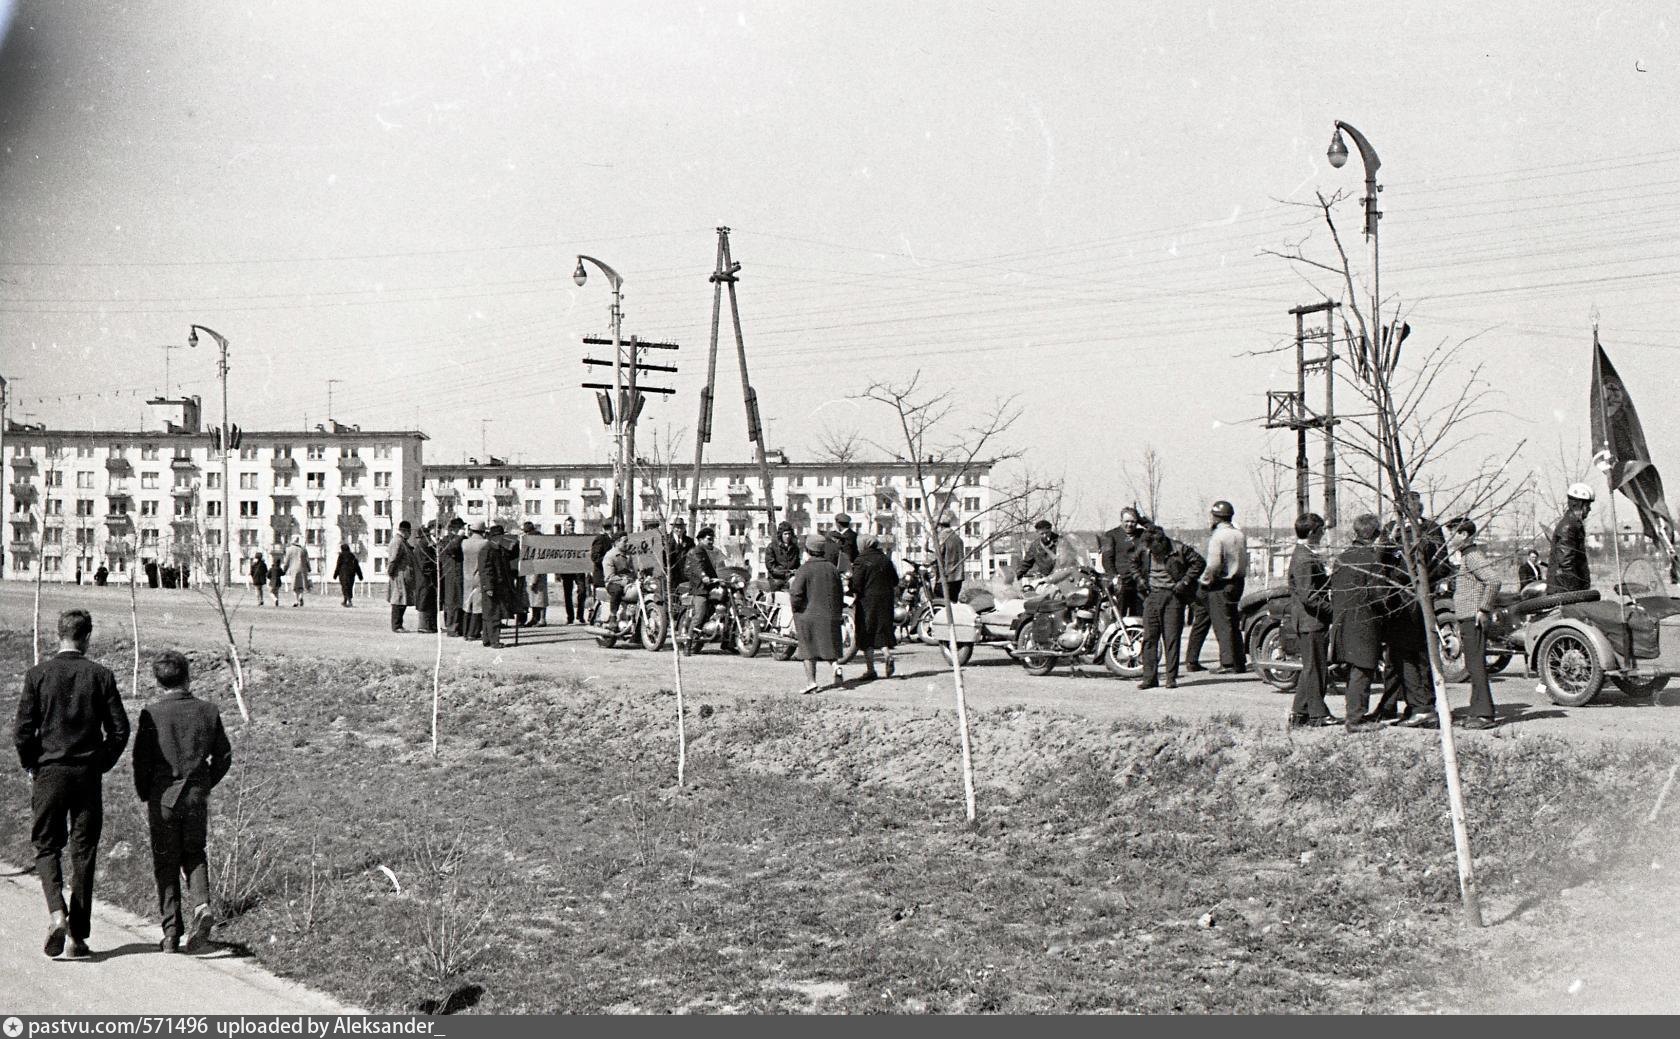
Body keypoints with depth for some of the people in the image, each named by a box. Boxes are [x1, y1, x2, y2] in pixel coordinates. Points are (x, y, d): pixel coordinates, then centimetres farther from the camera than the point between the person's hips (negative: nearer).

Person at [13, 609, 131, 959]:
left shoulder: (38, 674, -3)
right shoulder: (101, 675, -2)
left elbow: (23, 730, -5)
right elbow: (119, 730, -3)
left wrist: (31, 766, 10)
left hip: (49, 772, 0)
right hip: (88, 774, 0)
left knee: (46, 846, 10)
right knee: (84, 852, 6)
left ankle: (57, 913, -14)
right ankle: (79, 936, 8)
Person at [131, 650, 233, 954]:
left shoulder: (151, 713, -7)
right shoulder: (208, 711, 2)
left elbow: (141, 760, -7)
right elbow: (224, 756, 5)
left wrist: (145, 796, 7)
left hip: (163, 797, -2)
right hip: (197, 797, 2)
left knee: (165, 864, 8)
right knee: (194, 854, 18)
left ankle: (171, 932, 8)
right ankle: (201, 903, -9)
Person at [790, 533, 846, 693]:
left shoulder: (804, 570, -10)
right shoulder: (832, 568, 5)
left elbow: (796, 594, -17)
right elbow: (839, 594, 9)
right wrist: (837, 612, 18)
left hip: (808, 615, -4)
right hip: (830, 615, 4)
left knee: (808, 650, 4)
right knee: (829, 644, 16)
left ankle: (811, 681, 0)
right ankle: (836, 665, -9)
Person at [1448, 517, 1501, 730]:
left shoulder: (1473, 556, -12)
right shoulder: (1465, 556, 19)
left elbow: (1494, 580, -26)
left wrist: (1483, 609, -22)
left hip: (1474, 619, -10)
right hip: (1466, 619, 10)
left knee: (1476, 665, -11)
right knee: (1473, 666, 12)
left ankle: (1484, 714, -12)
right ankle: (1477, 711, 17)